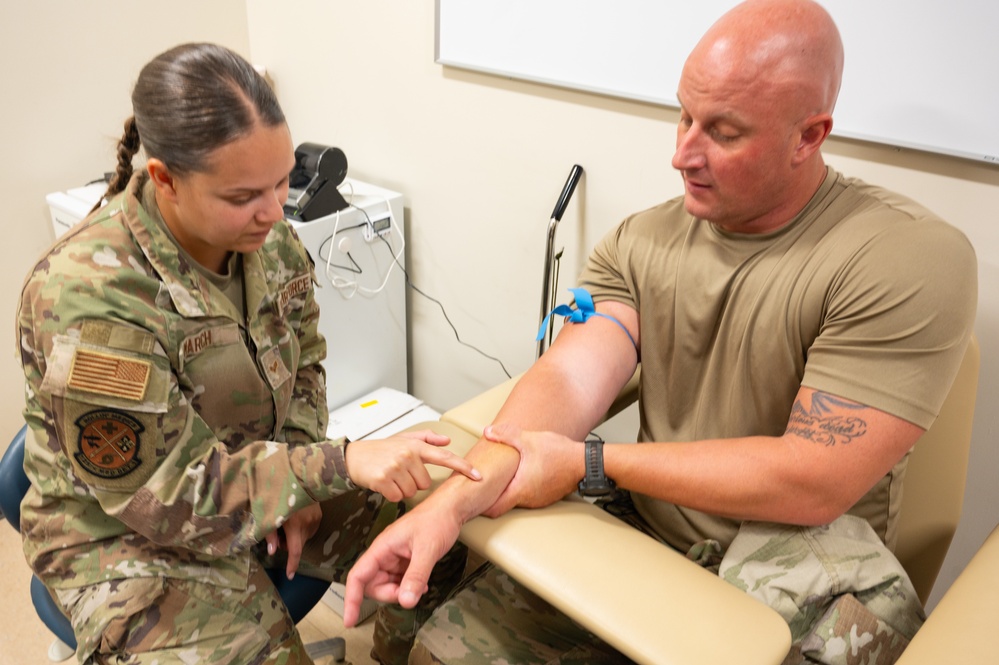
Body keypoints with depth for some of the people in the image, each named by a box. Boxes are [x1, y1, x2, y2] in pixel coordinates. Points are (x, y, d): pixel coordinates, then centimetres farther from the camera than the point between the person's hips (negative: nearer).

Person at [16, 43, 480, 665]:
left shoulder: (269, 234, -10)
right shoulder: (88, 295, -29)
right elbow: (164, 493, -25)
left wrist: (298, 476, -9)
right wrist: (338, 465, -34)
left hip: (264, 469, 6)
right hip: (129, 529, -5)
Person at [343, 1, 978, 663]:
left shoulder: (912, 259, -19)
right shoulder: (640, 241, -1)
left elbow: (812, 482, -23)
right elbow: (569, 377, -13)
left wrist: (588, 462, -19)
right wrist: (456, 496, -31)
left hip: (802, 574, -3)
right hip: (640, 533, 4)